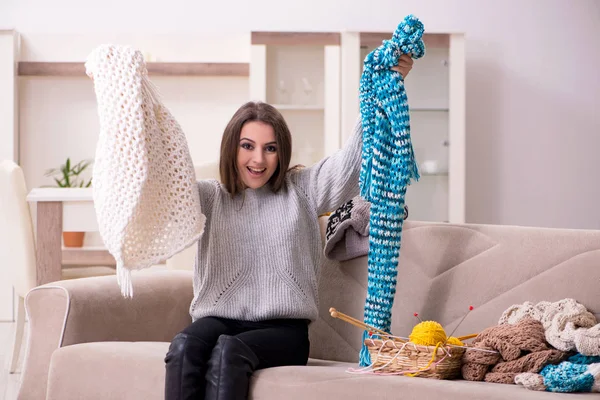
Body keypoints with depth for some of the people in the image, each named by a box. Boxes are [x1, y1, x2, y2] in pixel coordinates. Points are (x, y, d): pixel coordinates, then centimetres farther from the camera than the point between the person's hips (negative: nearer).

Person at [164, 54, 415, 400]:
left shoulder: (303, 190, 15)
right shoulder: (211, 197, 15)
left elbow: (356, 156, 5)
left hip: (283, 328, -1)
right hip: (219, 319, 1)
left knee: (228, 351, -35)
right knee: (185, 346, -34)